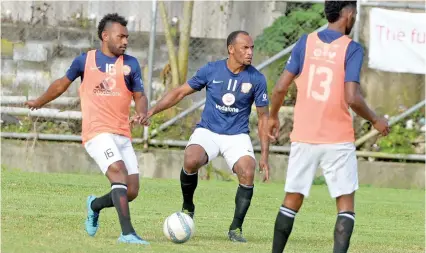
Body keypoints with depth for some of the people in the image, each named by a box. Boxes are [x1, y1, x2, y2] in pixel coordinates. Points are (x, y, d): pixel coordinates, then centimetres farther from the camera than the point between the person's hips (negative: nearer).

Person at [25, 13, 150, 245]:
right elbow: (62, 84, 21)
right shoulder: (85, 60, 5)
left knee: (131, 192, -1)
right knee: (119, 174, -26)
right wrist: (39, 102, 34)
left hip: (123, 135, 4)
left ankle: (95, 205, 30)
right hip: (97, 132, -4)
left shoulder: (130, 64, 9)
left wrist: (141, 113, -12)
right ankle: (127, 233, -30)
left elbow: (140, 97, 12)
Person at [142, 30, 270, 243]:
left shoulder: (256, 79, -6)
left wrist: (264, 155, -2)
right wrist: (152, 111, -6)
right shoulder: (211, 70, -6)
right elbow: (180, 92, 4)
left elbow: (263, 117, 2)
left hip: (237, 136, 1)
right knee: (191, 161, -32)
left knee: (248, 173, -26)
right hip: (207, 131, -1)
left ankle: (236, 228, -5)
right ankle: (187, 207, -3)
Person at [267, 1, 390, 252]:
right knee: (346, 205, 3)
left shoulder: (306, 43, 3)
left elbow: (280, 88, 0)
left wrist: (273, 117, 17)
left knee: (292, 202, 14)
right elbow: (352, 98, -18)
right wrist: (375, 120, -1)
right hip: (338, 140, -4)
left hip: (304, 137, 4)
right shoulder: (351, 48, -8)